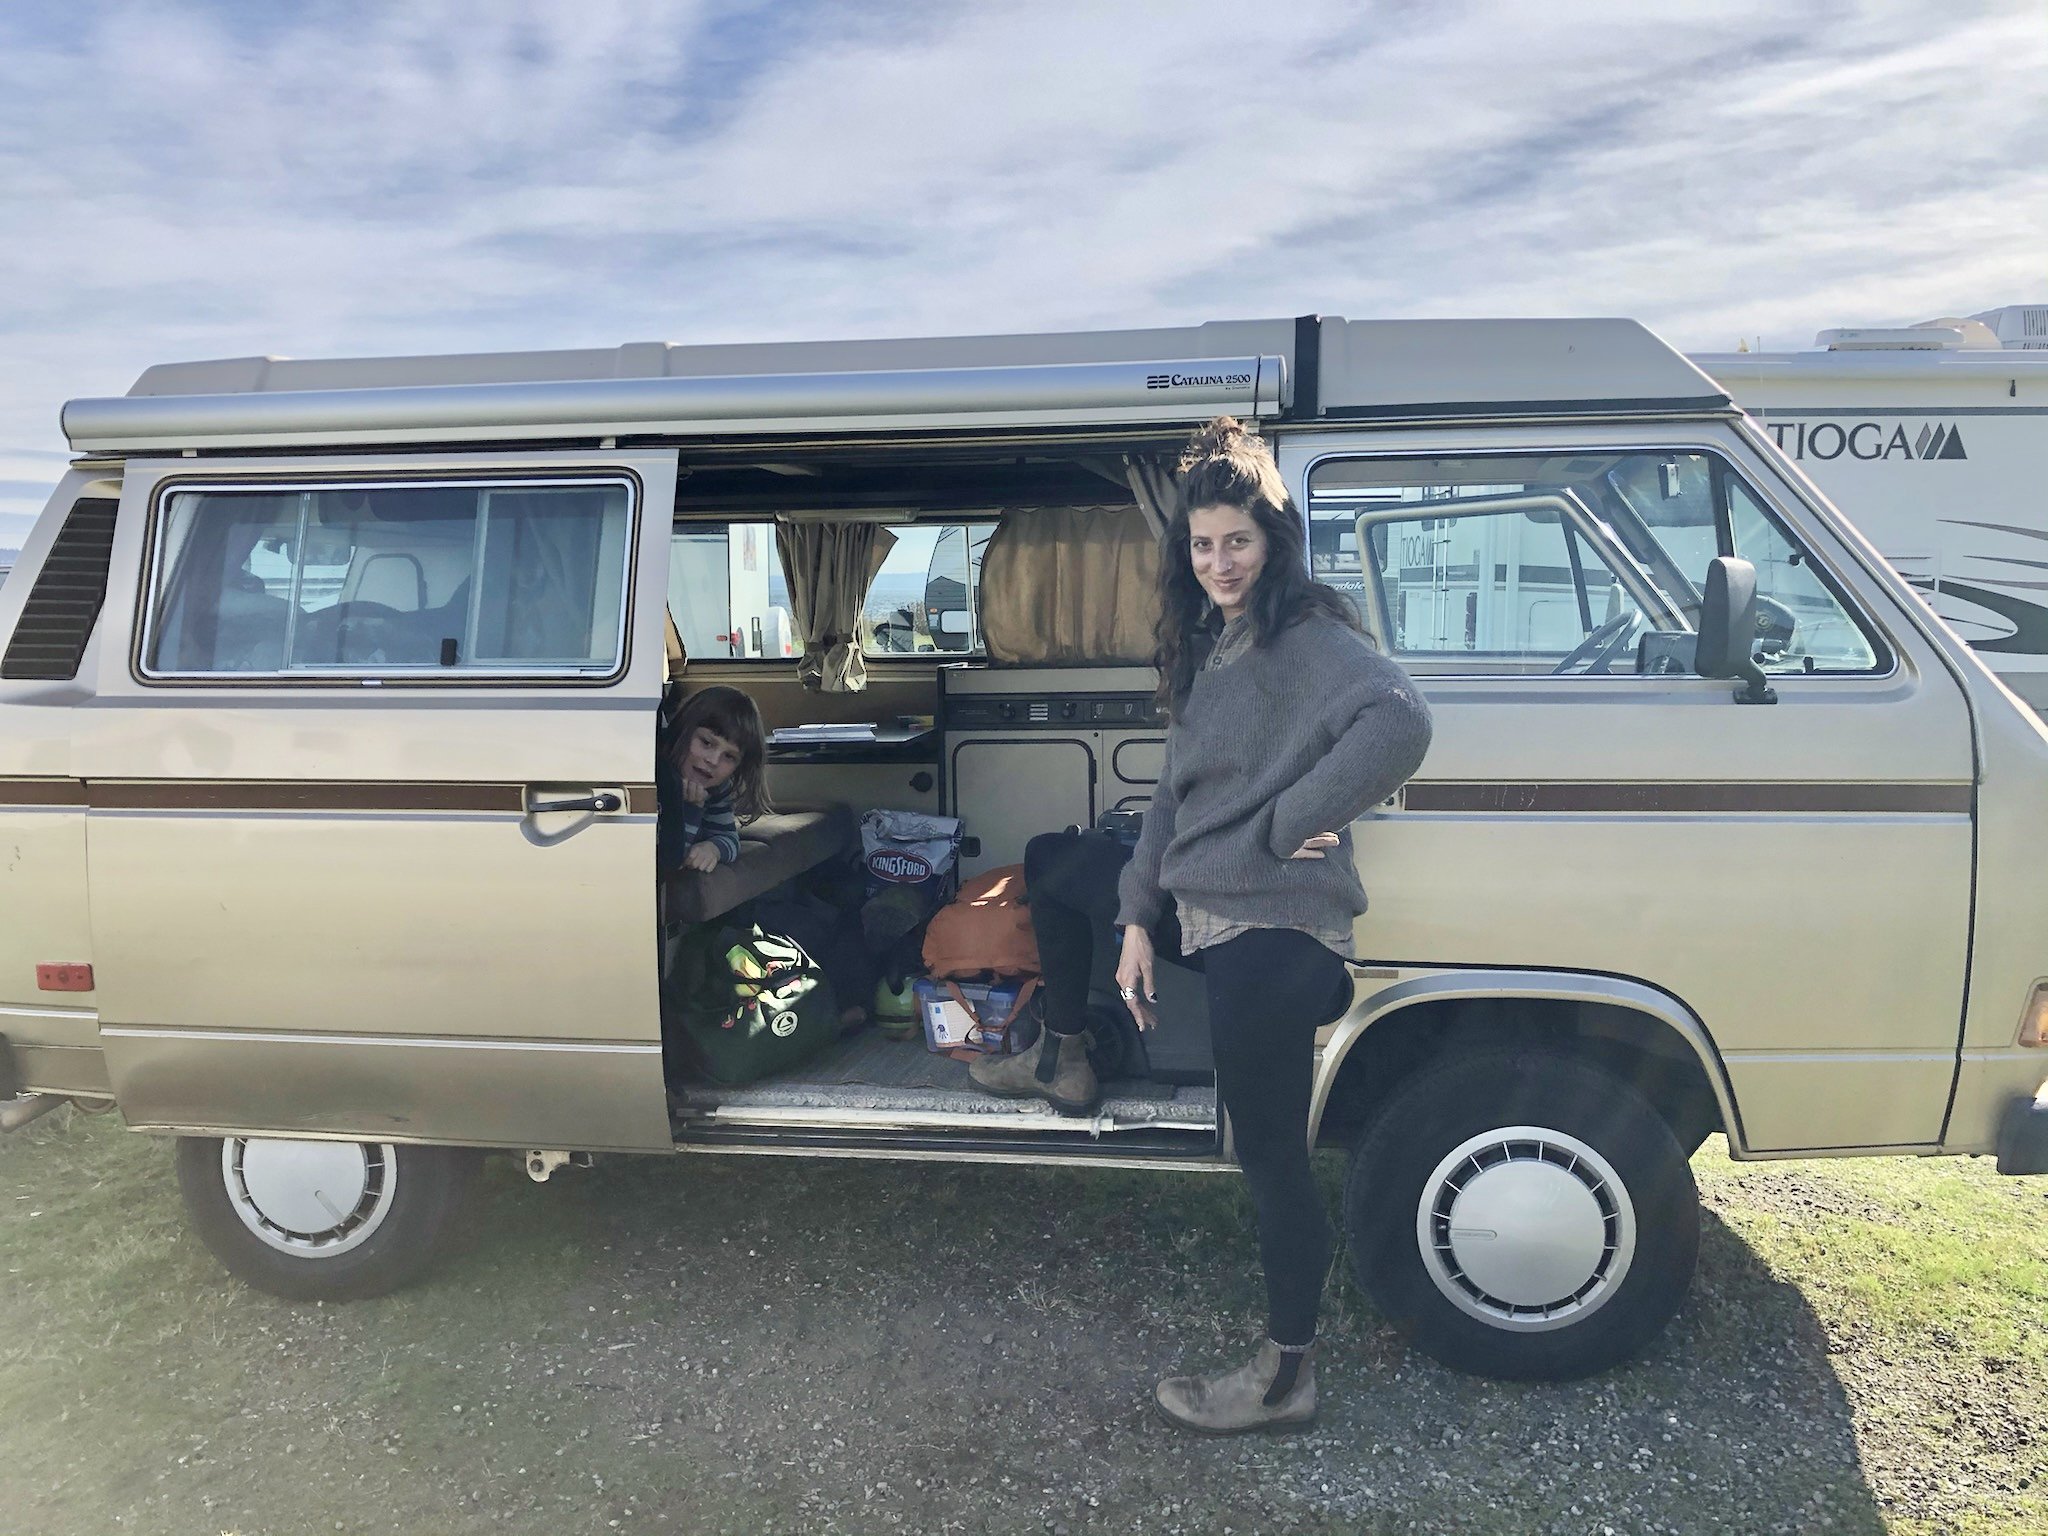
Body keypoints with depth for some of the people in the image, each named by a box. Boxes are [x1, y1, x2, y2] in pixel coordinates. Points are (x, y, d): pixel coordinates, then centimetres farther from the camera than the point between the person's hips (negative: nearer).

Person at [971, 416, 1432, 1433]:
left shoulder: (1311, 639, -16)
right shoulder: (1208, 643, 12)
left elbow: (1399, 722, -37)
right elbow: (1177, 790, 11)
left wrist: (1289, 824, -27)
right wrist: (1136, 918, 5)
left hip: (1272, 929, -10)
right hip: (1195, 907, 10)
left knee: (1269, 1152, -2)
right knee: (1059, 866, 26)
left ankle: (1285, 1377, 14)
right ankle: (1064, 1062, 40)